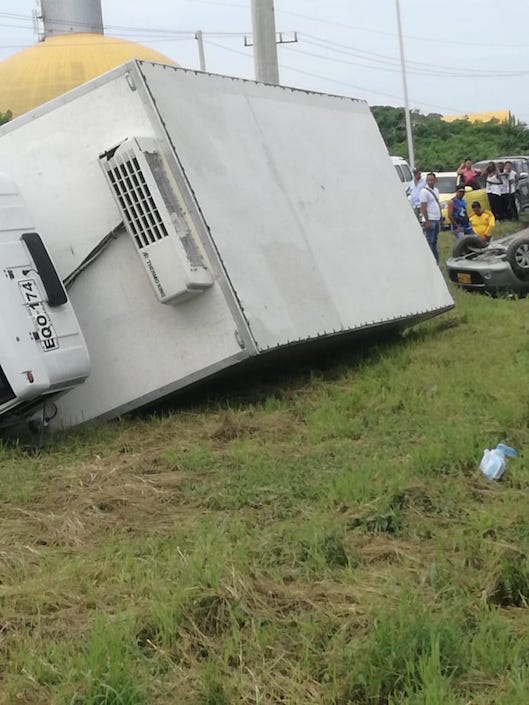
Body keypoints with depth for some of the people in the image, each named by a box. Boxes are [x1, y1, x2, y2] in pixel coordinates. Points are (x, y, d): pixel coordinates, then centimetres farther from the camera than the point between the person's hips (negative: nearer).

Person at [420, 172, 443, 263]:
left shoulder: (436, 190, 15)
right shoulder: (424, 191, -10)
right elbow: (423, 207, -15)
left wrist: (441, 217, 17)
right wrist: (427, 220, -20)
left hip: (437, 219, 8)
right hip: (430, 220, -8)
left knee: (434, 241, 12)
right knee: (430, 241, -8)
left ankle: (436, 260, 17)